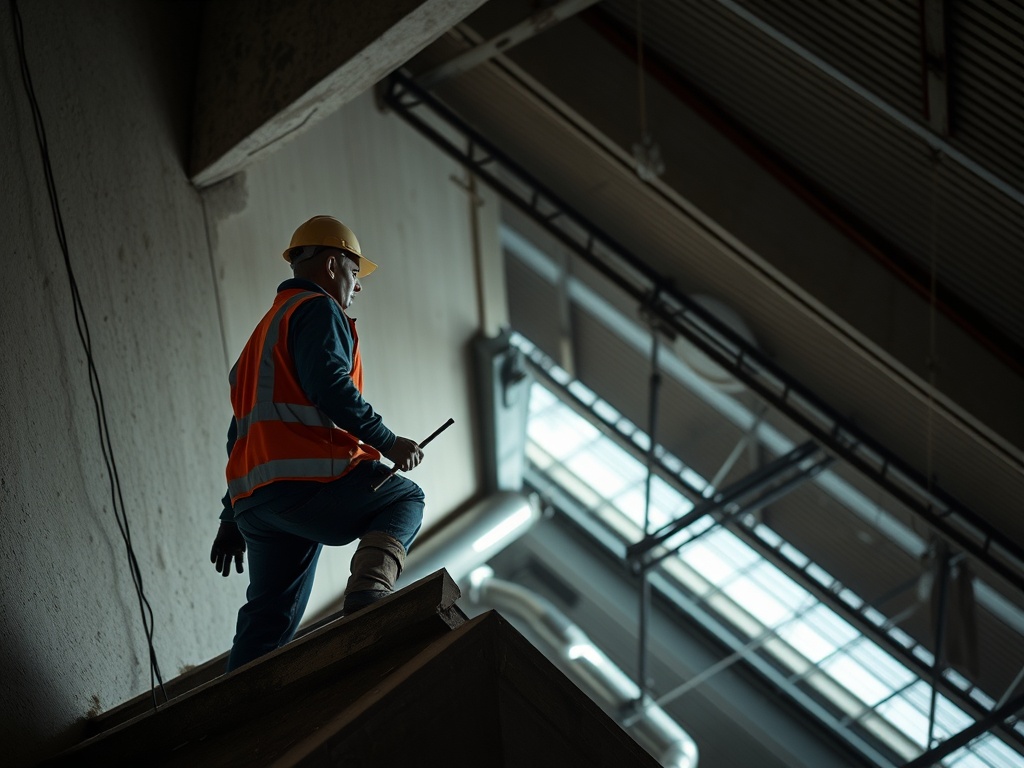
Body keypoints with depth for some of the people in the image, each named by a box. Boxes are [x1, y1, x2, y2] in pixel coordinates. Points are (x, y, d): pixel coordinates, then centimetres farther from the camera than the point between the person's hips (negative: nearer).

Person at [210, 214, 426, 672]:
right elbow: (328, 385, -17)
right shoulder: (317, 310, 2)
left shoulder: (266, 328, 32)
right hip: (308, 477, -8)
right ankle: (369, 586, -15)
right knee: (405, 500, 10)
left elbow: (240, 431, 31)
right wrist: (386, 442, -13)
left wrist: (233, 518, 31)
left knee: (269, 617, 10)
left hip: (252, 496, 8)